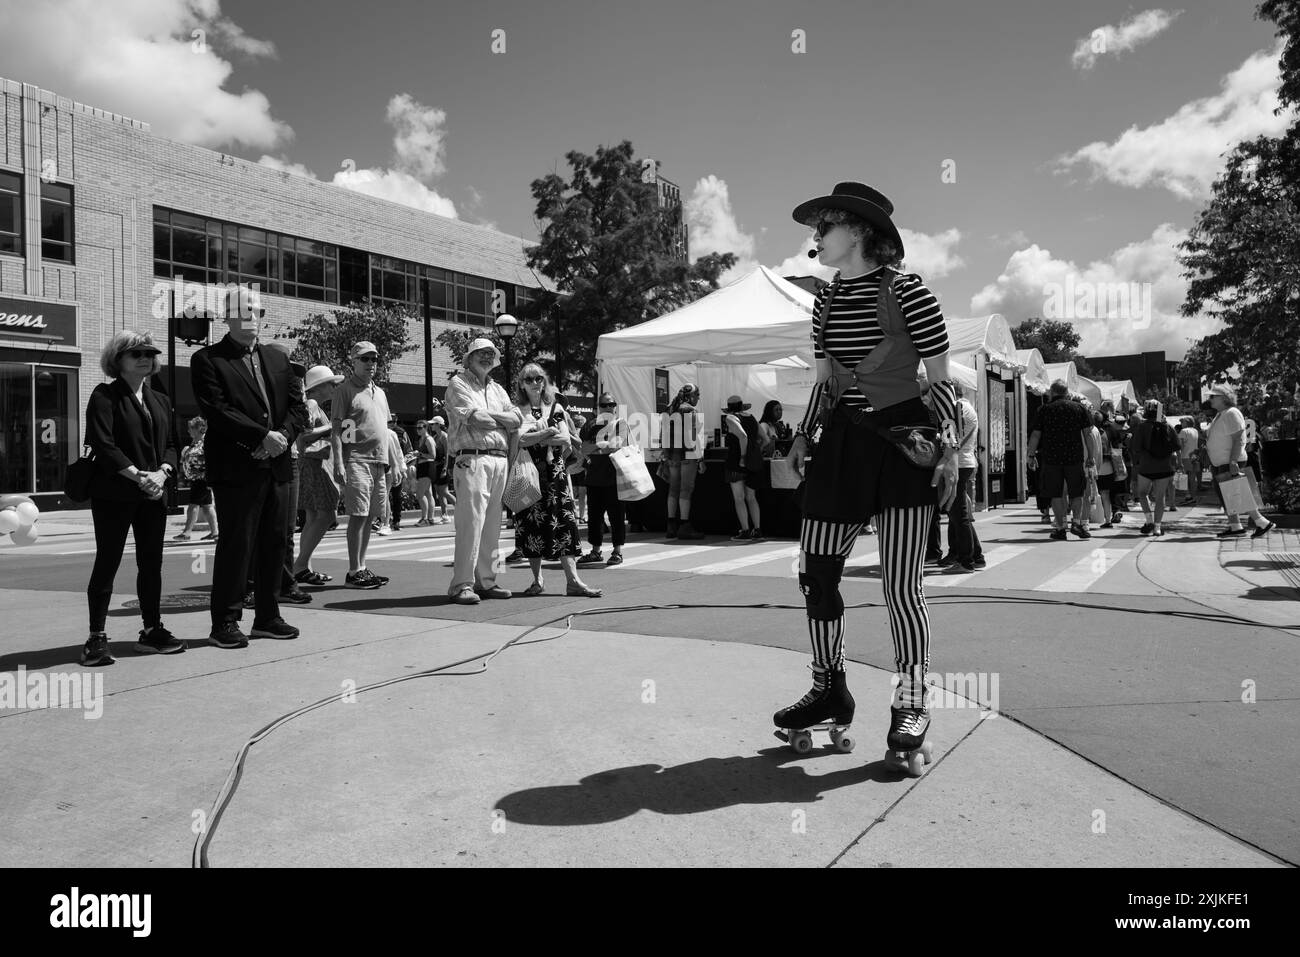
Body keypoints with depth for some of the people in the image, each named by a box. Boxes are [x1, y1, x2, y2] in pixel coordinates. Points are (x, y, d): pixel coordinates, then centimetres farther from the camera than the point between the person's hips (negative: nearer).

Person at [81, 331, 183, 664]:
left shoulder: (159, 401, 17)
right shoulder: (105, 395, -3)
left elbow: (171, 444, 13)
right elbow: (102, 444, -13)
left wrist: (162, 472, -6)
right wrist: (138, 475, -19)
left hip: (153, 495, 6)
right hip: (114, 494, -6)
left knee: (152, 564, 9)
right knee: (107, 562, -2)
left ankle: (152, 630, 17)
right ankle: (96, 637, 5)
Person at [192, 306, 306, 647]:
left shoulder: (277, 358, 18)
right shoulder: (207, 360, 0)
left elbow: (298, 405, 12)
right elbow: (216, 410, -12)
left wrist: (282, 436, -6)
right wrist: (263, 436, -18)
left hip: (276, 466, 6)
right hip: (236, 468, -6)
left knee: (274, 544, 8)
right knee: (235, 545, -3)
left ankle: (267, 617, 19)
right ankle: (224, 623, 7)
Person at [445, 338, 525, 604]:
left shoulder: (498, 390, 24)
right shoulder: (458, 384, 5)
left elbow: (518, 419, 9)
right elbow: (474, 418, -11)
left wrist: (487, 415, -4)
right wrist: (503, 419, 4)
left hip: (501, 460, 7)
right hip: (473, 459, -6)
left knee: (492, 525, 7)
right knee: (470, 522, -12)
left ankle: (485, 581, 13)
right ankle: (462, 584, -9)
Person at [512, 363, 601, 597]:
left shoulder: (556, 408, 10)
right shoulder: (517, 410, 6)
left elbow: (566, 440, -2)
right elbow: (520, 440, -11)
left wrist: (534, 439, -7)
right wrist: (549, 432, -10)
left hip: (555, 472, 1)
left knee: (563, 523, -6)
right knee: (532, 524, 0)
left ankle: (573, 581, -9)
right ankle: (537, 580, 11)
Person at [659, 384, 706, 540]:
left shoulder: (669, 412, 11)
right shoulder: (691, 412, -10)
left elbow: (663, 436, 13)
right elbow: (695, 437, -12)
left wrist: (666, 456, 18)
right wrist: (700, 459, -9)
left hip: (672, 455, 7)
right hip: (688, 456, -7)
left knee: (673, 490, 11)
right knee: (686, 490, -4)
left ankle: (671, 526, 15)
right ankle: (684, 527, -4)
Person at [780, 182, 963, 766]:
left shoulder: (908, 293, -6)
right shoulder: (826, 301, 12)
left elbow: (941, 380, -4)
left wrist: (950, 447, -11)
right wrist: (804, 435, 9)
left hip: (904, 439, -6)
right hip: (843, 440, 6)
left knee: (901, 584, -5)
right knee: (815, 571, 4)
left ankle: (911, 704, 12)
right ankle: (829, 691, 22)